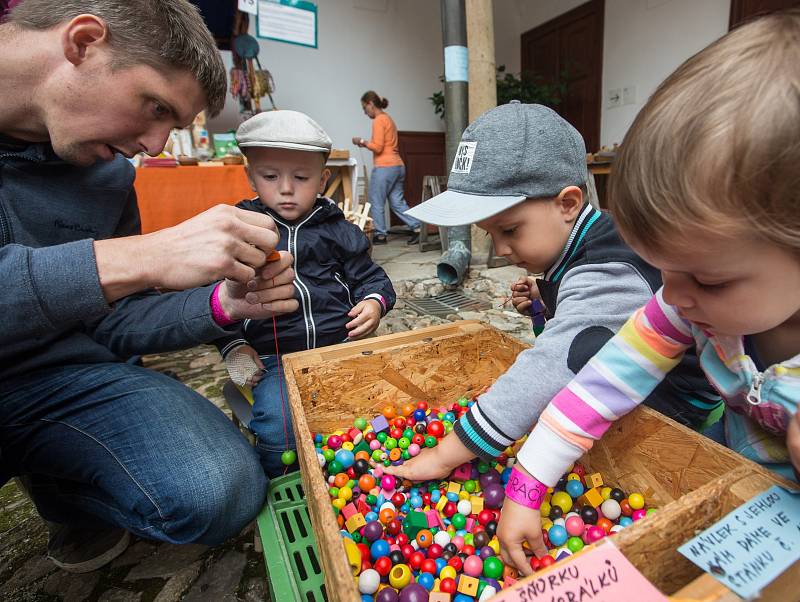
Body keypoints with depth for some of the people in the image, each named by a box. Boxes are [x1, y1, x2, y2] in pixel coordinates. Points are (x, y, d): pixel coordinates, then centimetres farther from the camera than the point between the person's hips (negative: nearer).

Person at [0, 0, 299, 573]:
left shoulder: (109, 175, 3)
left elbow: (110, 321, 5)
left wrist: (221, 305, -12)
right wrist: (126, 260, -32)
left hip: (58, 376, 4)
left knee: (221, 494, -17)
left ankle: (61, 486, 13)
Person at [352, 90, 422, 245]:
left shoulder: (379, 120, -8)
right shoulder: (388, 119, 21)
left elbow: (377, 147, -15)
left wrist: (362, 142, -1)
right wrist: (366, 143, 15)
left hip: (385, 167, -9)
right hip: (398, 166, 9)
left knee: (376, 203, 1)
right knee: (398, 202, 8)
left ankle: (380, 235, 7)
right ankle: (417, 228, 3)